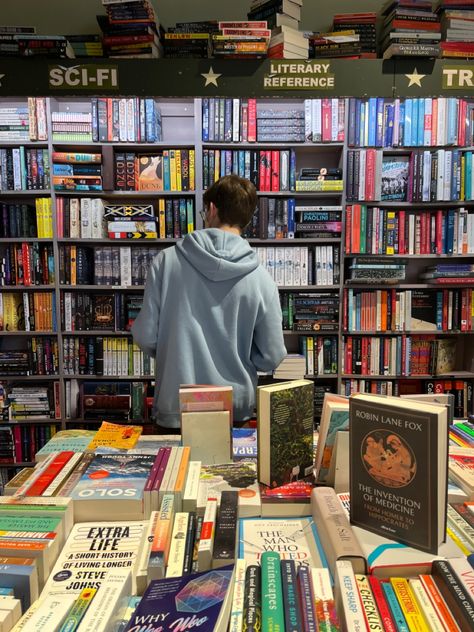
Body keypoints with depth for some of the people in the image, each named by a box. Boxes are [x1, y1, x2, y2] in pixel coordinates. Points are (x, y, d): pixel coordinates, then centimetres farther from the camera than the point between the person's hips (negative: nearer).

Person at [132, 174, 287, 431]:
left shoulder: (166, 261, -12)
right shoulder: (261, 279, -12)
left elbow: (145, 337, -8)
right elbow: (271, 358, -7)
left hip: (175, 411, 0)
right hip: (236, 412, 1)